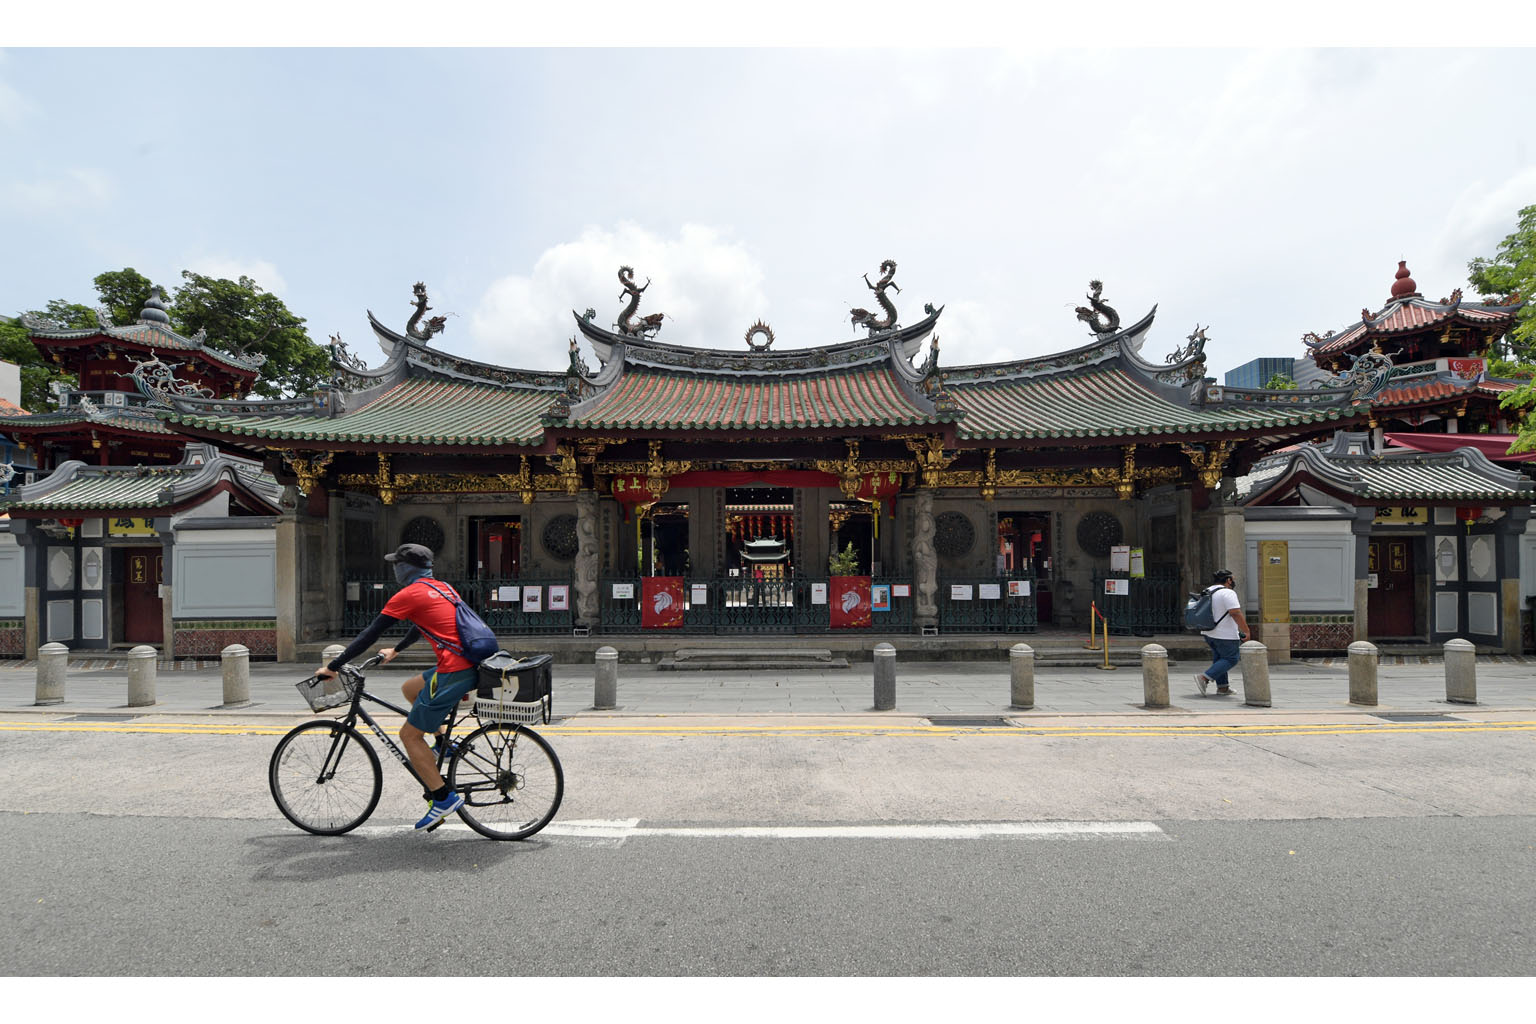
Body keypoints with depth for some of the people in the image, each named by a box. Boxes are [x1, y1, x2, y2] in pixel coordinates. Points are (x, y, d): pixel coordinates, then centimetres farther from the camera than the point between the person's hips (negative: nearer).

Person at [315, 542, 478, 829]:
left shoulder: (410, 594, -5)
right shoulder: (441, 587, 20)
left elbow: (371, 634, -3)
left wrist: (333, 667, 5)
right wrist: (396, 650, 49)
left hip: (453, 672, -9)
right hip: (471, 666, 9)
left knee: (409, 735, 5)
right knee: (409, 688, 29)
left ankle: (443, 799, 4)